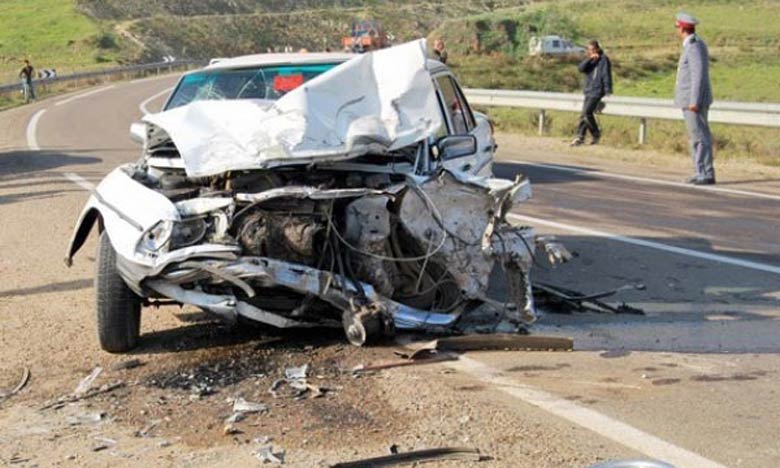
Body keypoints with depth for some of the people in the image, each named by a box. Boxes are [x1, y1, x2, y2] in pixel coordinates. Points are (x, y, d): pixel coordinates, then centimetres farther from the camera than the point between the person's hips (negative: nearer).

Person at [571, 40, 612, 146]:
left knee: (587, 112, -15)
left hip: (597, 91, -7)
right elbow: (581, 68, -2)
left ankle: (596, 134, 0)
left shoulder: (603, 59, -6)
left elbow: (606, 76, -10)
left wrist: (608, 92, -14)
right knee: (584, 114, 6)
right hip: (588, 91, 7)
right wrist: (589, 59, -15)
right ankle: (580, 137, 10)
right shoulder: (590, 60, 14)